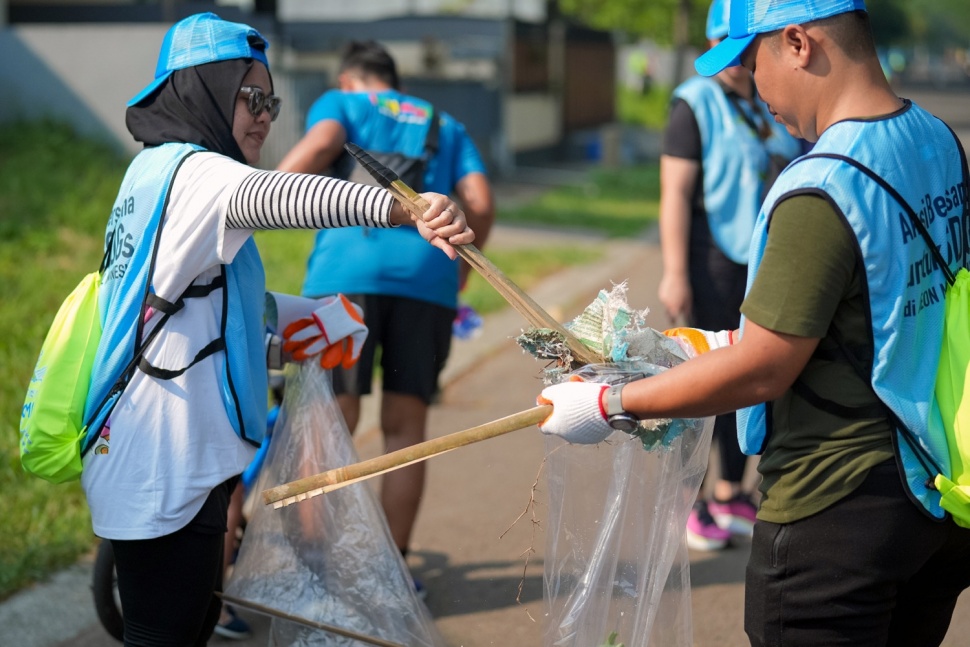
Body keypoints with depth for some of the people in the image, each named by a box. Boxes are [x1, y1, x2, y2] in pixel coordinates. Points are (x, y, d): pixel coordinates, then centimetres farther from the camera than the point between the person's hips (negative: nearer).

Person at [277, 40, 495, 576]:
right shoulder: (446, 126, 29)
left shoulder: (338, 103, 20)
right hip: (428, 274, 3)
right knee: (405, 427, 9)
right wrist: (458, 276, 24)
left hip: (348, 269, -2)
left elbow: (320, 144, -5)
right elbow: (480, 204, 12)